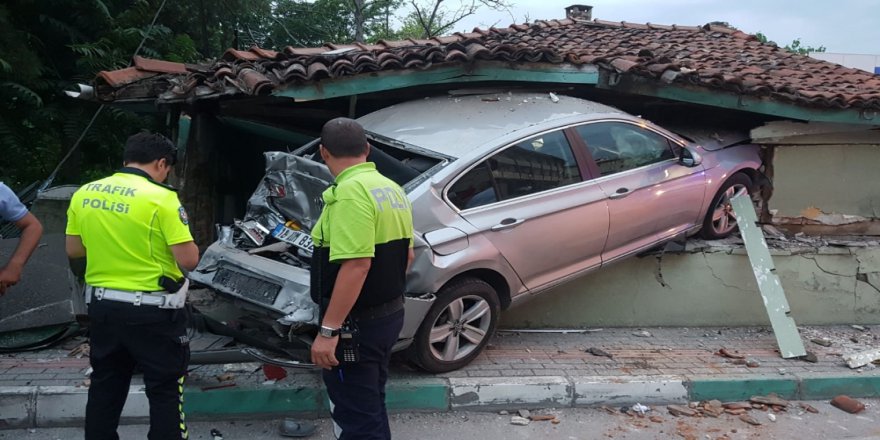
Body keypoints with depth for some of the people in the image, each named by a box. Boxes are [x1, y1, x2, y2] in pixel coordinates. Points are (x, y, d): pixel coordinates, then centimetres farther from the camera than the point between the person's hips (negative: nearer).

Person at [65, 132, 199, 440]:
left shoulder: (84, 194, 2)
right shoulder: (161, 198, -16)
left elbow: (73, 250, 12)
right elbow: (189, 260, -17)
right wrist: (183, 240, 4)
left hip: (102, 305, 6)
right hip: (152, 310, -6)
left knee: (104, 386, 21)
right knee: (165, 390, 8)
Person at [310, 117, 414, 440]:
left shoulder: (350, 192, -20)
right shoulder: (392, 189, 9)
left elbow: (356, 265, -28)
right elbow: (406, 255, 16)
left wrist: (328, 330, -25)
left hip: (356, 323, -10)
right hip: (389, 314, 10)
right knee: (371, 406, 23)